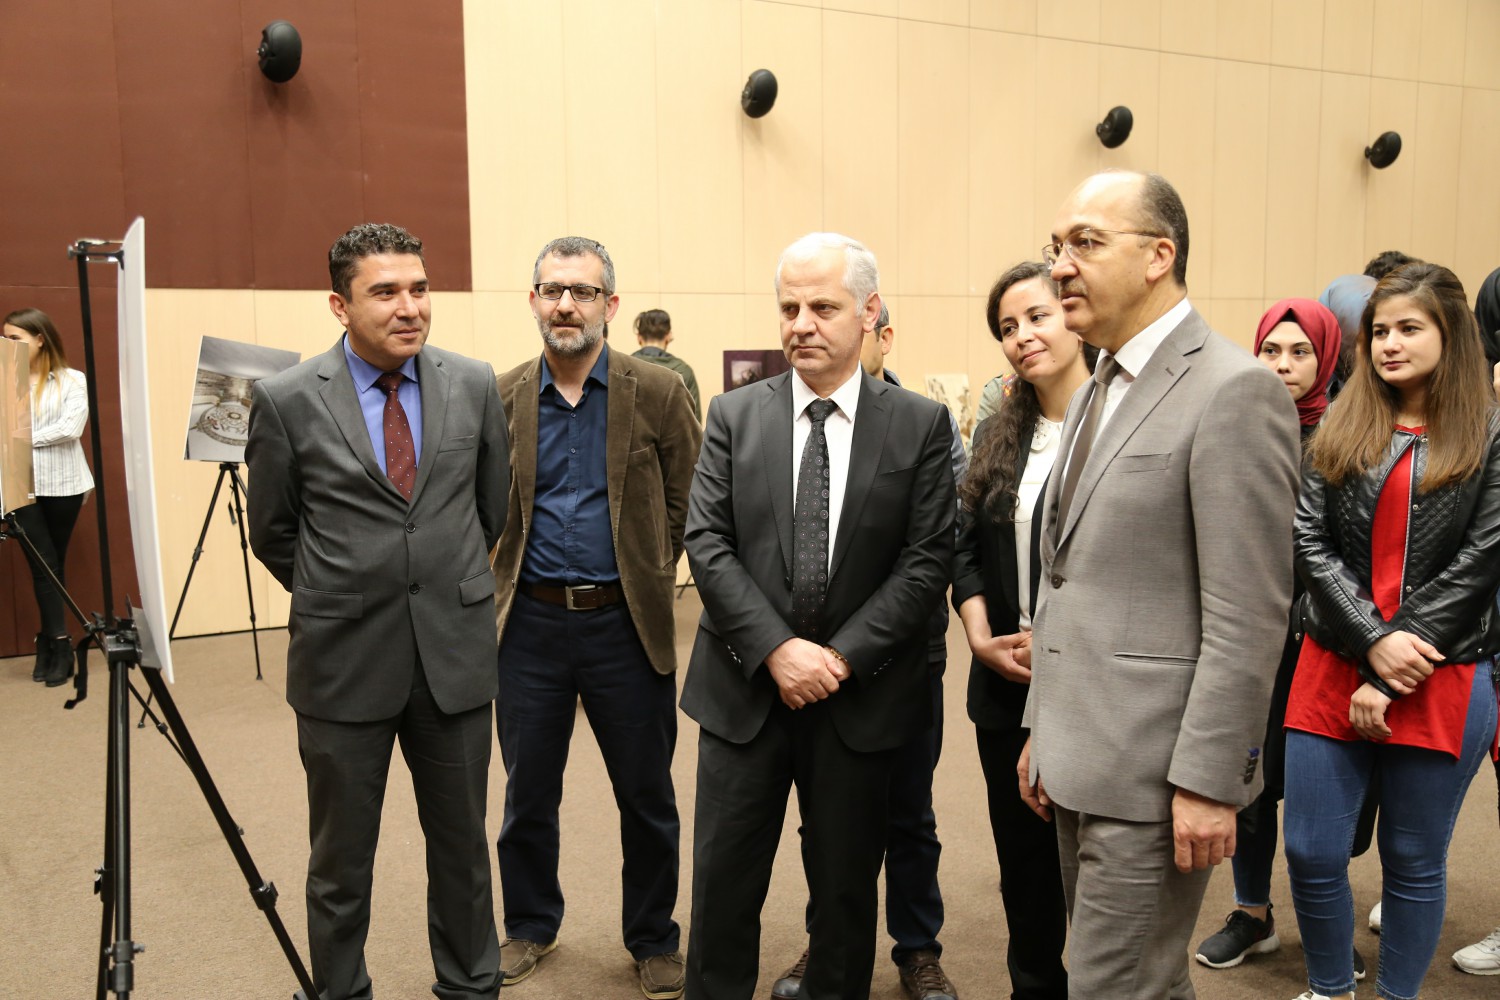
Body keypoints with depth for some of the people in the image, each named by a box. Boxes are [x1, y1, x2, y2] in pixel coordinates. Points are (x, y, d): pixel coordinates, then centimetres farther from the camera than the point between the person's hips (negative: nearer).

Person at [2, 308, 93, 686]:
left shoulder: (72, 380, 2)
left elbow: (71, 429, -10)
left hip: (62, 482, -1)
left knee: (55, 564, 7)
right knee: (43, 565, -4)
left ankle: (48, 643, 17)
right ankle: (59, 646, -1)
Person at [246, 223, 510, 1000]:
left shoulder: (474, 386, -1)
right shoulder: (287, 400, -7)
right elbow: (272, 533, 6)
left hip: (456, 651, 2)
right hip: (344, 660, -2)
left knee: (462, 844, 16)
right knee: (341, 857, 13)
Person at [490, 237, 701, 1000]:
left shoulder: (658, 394, -4)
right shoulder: (499, 398, 2)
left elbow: (688, 504, 1)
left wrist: (650, 574, 0)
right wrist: (500, 580, 2)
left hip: (626, 623, -1)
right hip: (530, 622, 2)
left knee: (647, 797, 10)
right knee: (528, 792, 16)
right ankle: (529, 925, 38)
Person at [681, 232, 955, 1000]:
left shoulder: (921, 425, -1)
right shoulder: (734, 416, 2)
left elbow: (926, 560, -6)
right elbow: (707, 543, -4)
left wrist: (843, 657, -14)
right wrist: (777, 649, -15)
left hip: (860, 695, 0)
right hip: (744, 686, 1)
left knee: (846, 883, 14)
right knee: (725, 879, 9)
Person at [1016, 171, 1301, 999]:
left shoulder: (1234, 391, -14)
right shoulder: (1097, 393, 14)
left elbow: (1248, 616, -18)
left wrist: (1208, 781, -18)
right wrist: (1043, 731, 16)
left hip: (1155, 773, -8)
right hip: (1082, 759, 8)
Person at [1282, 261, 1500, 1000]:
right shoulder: (1340, 431, 8)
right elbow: (1309, 543, -1)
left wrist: (1389, 681, -11)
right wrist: (1374, 642, -14)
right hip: (1332, 669, 3)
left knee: (1414, 863, 10)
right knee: (1310, 853, 5)